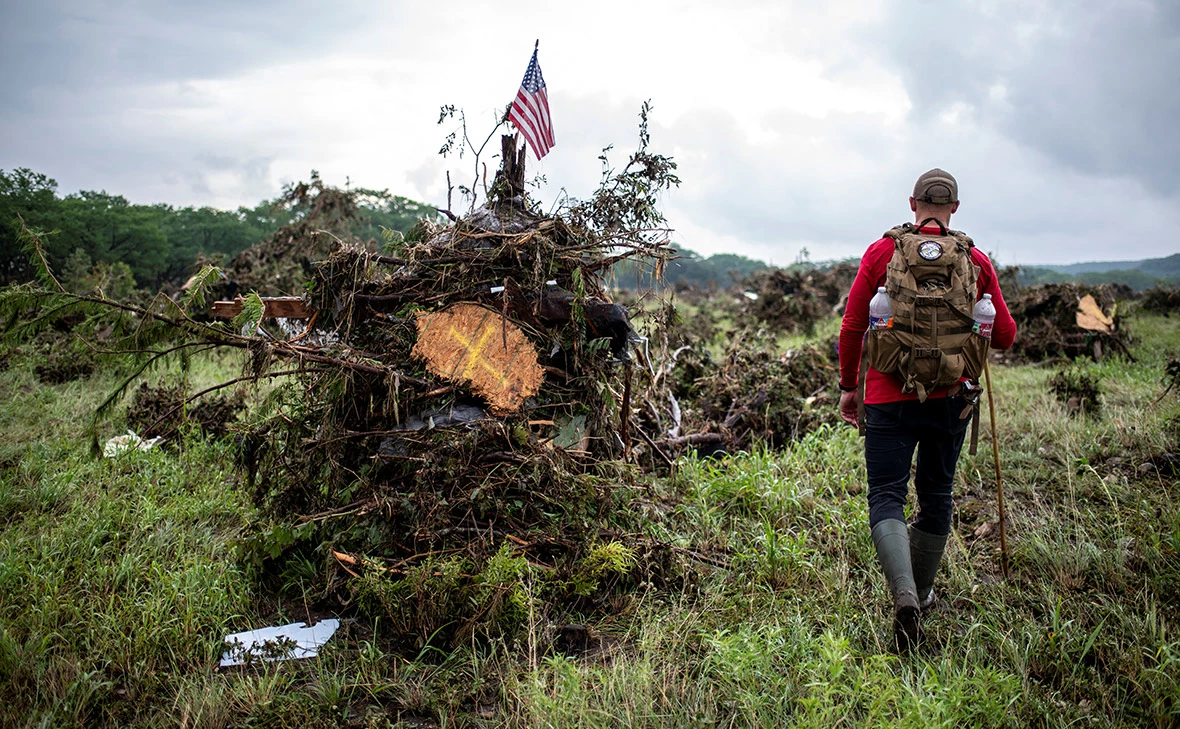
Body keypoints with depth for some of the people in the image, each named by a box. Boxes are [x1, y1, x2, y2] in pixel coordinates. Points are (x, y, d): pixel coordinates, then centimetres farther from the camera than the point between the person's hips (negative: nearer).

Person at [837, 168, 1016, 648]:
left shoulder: (882, 252, -1)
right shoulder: (976, 261, 4)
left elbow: (852, 327, -2)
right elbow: (1005, 337, 7)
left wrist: (849, 385, 10)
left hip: (889, 396, -2)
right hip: (951, 397, 2)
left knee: (886, 497, -1)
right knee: (936, 497, 16)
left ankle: (904, 596, -23)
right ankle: (922, 595, 30)